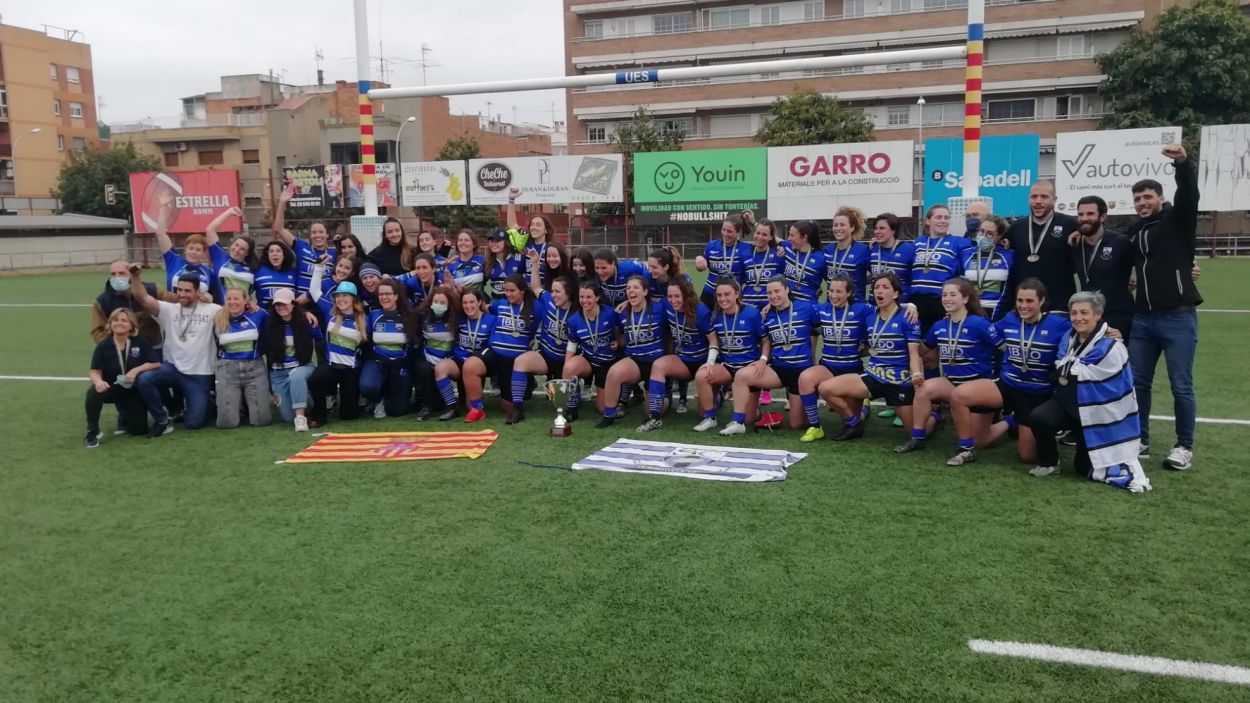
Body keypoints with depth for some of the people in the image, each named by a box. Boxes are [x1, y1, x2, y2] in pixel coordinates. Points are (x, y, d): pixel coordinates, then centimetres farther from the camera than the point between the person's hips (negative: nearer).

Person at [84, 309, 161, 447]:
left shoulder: (141, 343, -9)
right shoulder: (103, 345, -10)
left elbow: (156, 363, -10)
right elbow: (95, 371, -13)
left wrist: (136, 370, -24)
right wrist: (99, 381, -36)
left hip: (134, 391, 1)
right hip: (112, 388, -1)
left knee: (138, 430, -6)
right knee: (94, 392, -37)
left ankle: (125, 415, 33)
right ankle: (92, 432, -16)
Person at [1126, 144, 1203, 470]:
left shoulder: (1178, 220, -1)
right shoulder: (1134, 230, 13)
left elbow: (1189, 193, -20)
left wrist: (1182, 162, -38)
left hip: (1178, 318, -5)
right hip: (1143, 318, 6)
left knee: (1181, 386, -1)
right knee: (1138, 382, 8)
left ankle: (1184, 447, 10)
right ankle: (1141, 441, 20)